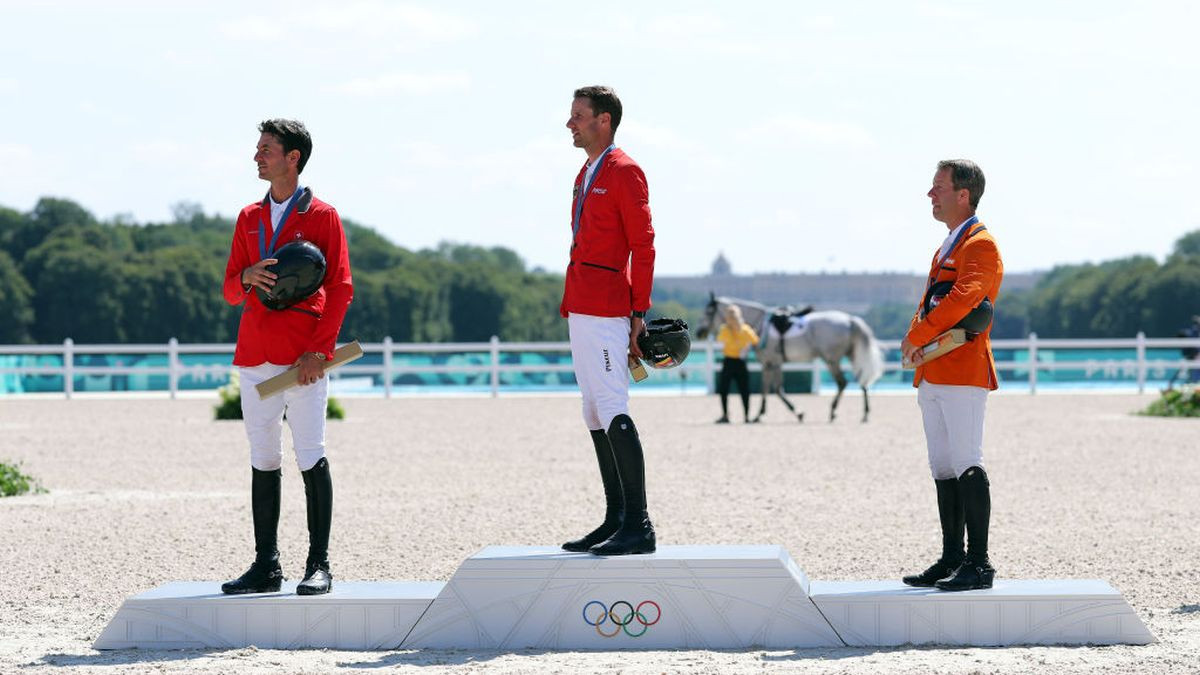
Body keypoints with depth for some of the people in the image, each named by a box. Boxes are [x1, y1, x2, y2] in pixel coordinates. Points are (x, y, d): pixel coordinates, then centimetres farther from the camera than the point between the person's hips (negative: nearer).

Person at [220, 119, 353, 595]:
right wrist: (247, 278, -7)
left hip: (302, 358, -5)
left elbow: (340, 289, -3)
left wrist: (319, 350, -13)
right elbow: (230, 291, 17)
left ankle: (319, 565, -4)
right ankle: (266, 566, 9)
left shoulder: (322, 216, 1)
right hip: (254, 355, 5)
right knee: (263, 462, 6)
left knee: (312, 458, -6)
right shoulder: (249, 218, 17)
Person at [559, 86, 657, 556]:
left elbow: (643, 246, -12)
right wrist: (572, 307, 20)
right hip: (580, 312, 10)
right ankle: (615, 520, 13)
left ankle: (637, 526, -14)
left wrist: (639, 311, -15)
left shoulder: (624, 172, -7)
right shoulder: (586, 175, 21)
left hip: (606, 313, -10)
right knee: (596, 416, 10)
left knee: (612, 411, -13)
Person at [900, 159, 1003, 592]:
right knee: (943, 469, 10)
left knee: (967, 466, -11)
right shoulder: (946, 247, 23)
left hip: (963, 375, -10)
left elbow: (963, 298, -23)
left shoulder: (981, 246, -8)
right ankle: (951, 560, 15)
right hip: (932, 377, 10)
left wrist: (917, 337, -16)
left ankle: (978, 564, -10)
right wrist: (916, 337, 5)